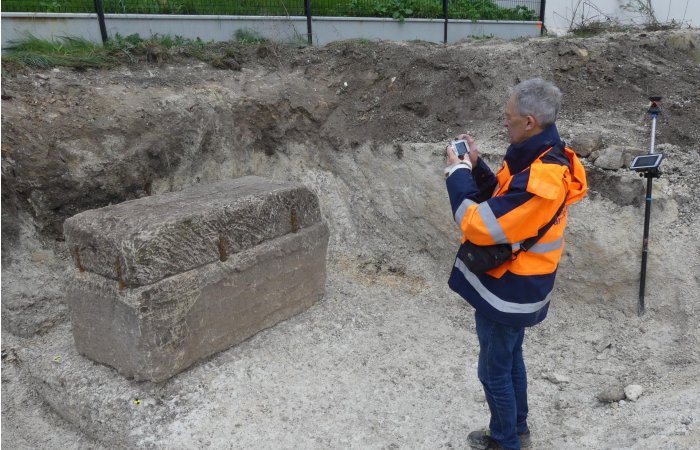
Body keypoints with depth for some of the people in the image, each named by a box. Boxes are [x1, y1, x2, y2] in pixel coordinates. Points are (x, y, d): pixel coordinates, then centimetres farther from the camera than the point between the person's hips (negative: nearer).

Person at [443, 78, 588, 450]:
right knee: (510, 360, 25)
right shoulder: (545, 158, 0)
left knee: (494, 371, 10)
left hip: (507, 291, -10)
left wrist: (457, 172, -18)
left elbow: (479, 226, -29)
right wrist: (475, 165, -1)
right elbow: (502, 201, 12)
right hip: (515, 283, 10)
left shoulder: (540, 181, -32)